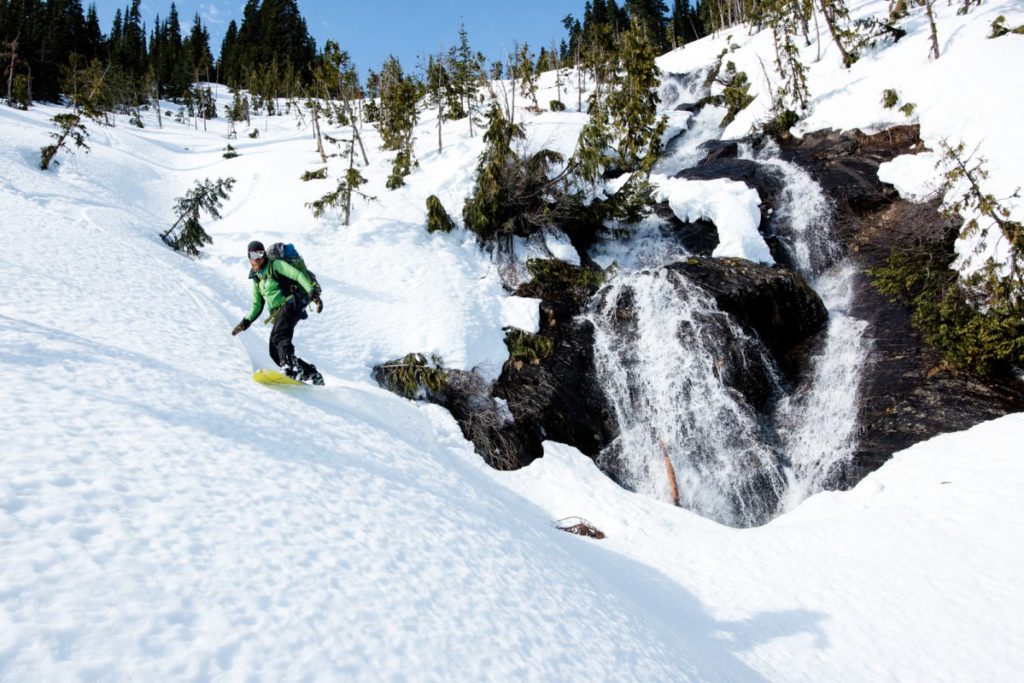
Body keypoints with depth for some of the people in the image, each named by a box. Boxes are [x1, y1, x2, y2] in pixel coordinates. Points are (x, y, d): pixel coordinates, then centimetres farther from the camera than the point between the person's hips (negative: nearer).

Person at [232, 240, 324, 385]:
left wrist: (312, 292, -24)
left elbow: (298, 275, -9)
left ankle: (292, 368, -49)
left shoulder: (275, 265, 4)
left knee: (279, 336, -33)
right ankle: (311, 373, 0)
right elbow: (257, 306, 28)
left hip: (291, 304, -7)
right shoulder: (256, 279, 23)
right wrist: (246, 322, 13)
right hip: (278, 314, 8)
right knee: (275, 352, -4)